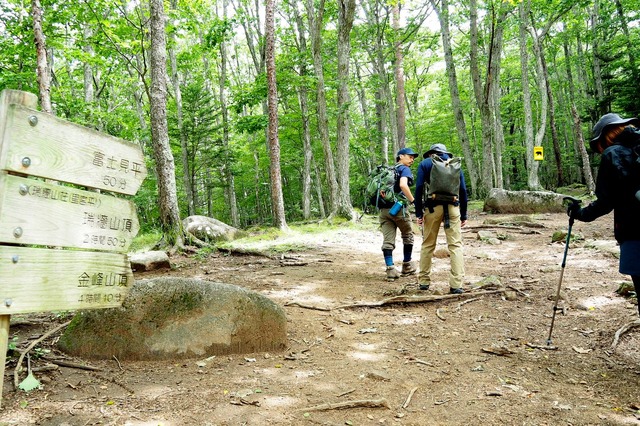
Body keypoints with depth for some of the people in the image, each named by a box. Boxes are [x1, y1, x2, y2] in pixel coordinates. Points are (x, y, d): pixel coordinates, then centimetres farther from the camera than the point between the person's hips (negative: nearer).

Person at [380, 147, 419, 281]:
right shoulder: (404, 169, -1)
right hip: (398, 208, -6)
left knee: (387, 240, 1)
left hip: (384, 209, 6)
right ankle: (407, 266, 24)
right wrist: (413, 201, -16)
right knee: (408, 236, 15)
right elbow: (403, 185, -20)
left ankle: (390, 269, -5)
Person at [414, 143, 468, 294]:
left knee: (428, 245, 11)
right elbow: (463, 190, 8)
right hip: (452, 207, 1)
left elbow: (419, 188, -3)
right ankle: (456, 285, -5)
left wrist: (418, 213, -2)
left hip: (433, 207, -1)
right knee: (455, 245, 1)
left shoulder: (425, 164, 8)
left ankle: (424, 281, 17)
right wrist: (464, 215, 11)